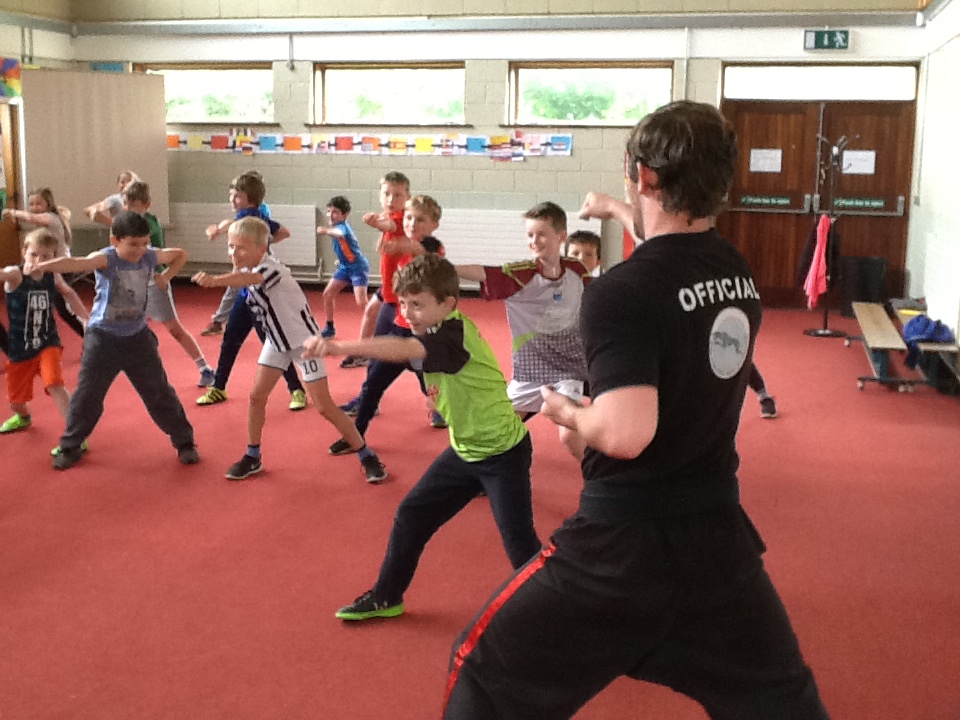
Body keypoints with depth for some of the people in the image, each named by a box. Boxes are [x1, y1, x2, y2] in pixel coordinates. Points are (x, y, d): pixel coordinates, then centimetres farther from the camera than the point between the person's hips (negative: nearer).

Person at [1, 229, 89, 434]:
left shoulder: (53, 276, -7)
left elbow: (69, 293, 16)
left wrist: (86, 318, 20)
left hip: (48, 344, 0)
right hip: (20, 348, 0)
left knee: (55, 385, -26)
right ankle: (24, 417, 54)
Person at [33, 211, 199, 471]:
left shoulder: (150, 256, -7)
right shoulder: (105, 259, -21)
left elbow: (181, 254, 13)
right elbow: (75, 263, -42)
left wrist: (166, 277, -3)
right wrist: (42, 266, -60)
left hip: (138, 337, 3)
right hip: (103, 337, -3)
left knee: (160, 393, 8)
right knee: (87, 394, 5)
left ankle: (184, 442, 21)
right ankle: (70, 447, 24)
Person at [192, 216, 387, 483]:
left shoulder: (271, 268, -31)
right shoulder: (247, 270, -6)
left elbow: (249, 279, -56)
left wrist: (214, 280, -72)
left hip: (303, 340, -7)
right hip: (277, 341, 8)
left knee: (324, 406, -7)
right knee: (256, 396, 4)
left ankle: (367, 457, 6)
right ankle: (252, 457, 22)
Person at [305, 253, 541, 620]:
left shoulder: (456, 335, -29)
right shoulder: (434, 334, 0)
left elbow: (404, 349, -46)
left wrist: (339, 347, -55)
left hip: (503, 453, -9)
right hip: (465, 449, 9)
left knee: (519, 542, -5)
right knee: (411, 514, 11)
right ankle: (386, 597, 27)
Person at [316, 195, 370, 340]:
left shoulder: (343, 226, -24)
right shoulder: (336, 227, 3)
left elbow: (339, 234, -52)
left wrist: (327, 231, -71)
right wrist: (341, 259, 14)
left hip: (358, 267, -9)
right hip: (345, 267, 9)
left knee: (361, 302, -19)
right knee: (327, 294, 5)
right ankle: (330, 328, 19)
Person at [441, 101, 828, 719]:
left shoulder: (622, 291, -21)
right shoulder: (737, 273, 1)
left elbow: (626, 433, -32)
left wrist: (567, 412, -8)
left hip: (626, 542, -6)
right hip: (719, 530, 7)